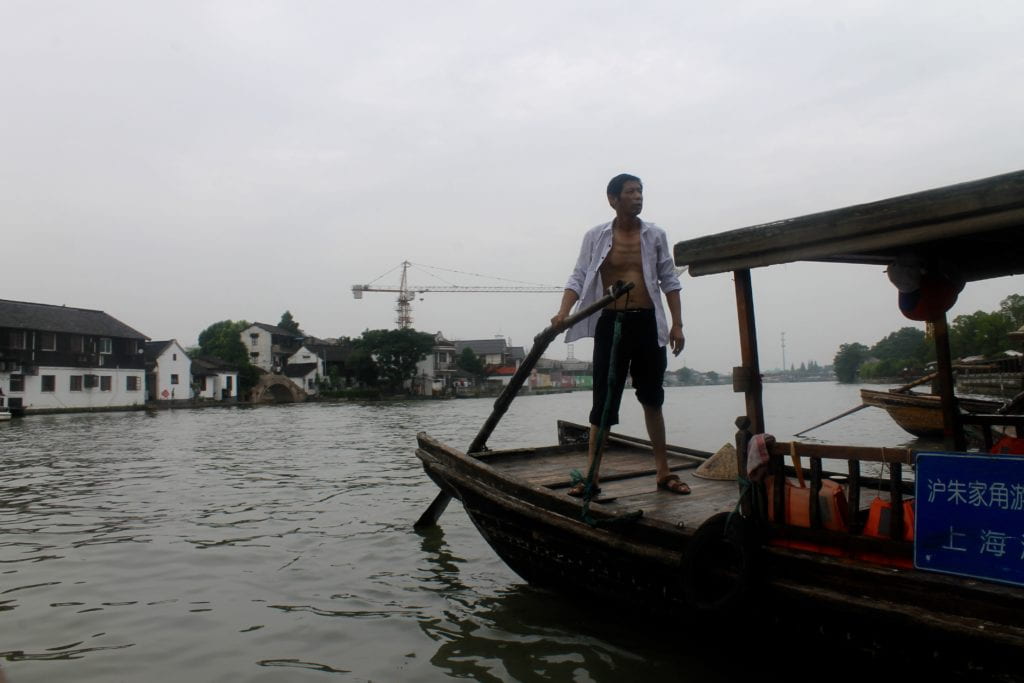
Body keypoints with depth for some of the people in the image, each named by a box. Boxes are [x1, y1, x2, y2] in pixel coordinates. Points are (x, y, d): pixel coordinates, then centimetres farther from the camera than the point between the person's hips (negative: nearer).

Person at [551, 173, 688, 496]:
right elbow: (578, 278, -3)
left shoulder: (655, 235, 6)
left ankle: (663, 472, 20)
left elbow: (669, 281, 8)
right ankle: (591, 475, 5)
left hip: (647, 323, 2)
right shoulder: (595, 236, 0)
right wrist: (563, 312, -19)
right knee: (604, 400, -1)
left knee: (652, 398, 10)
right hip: (610, 323, -2)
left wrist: (677, 324, 2)